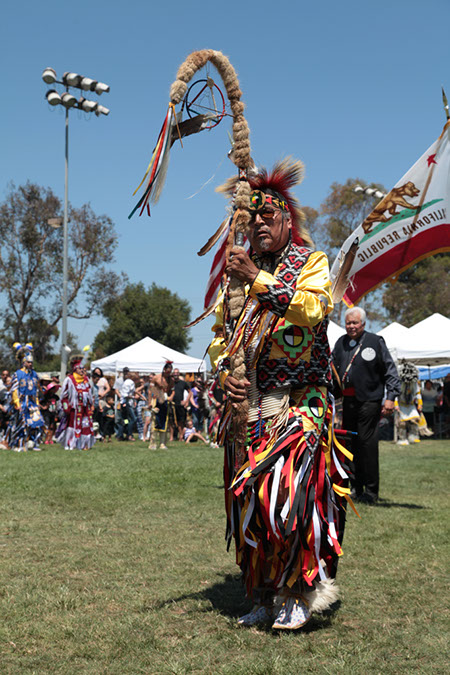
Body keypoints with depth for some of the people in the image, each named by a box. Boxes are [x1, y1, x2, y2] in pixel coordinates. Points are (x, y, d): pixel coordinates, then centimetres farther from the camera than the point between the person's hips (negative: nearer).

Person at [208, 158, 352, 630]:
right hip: (247, 403, 5)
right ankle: (265, 598, 15)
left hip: (298, 402, -5)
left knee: (286, 492, -15)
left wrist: (258, 278, -14)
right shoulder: (239, 275, 19)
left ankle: (299, 592, 3)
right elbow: (220, 333, 21)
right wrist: (222, 371, 2)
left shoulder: (312, 262, 5)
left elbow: (314, 309, -15)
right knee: (247, 500, 3)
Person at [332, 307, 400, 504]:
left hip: (369, 400, -5)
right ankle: (356, 488, 17)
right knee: (350, 444, 7)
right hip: (347, 400, 5)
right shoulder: (341, 343, 14)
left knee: (367, 442, -7)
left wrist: (390, 397, -6)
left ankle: (371, 491, 0)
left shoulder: (375, 342, 0)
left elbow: (390, 371, 1)